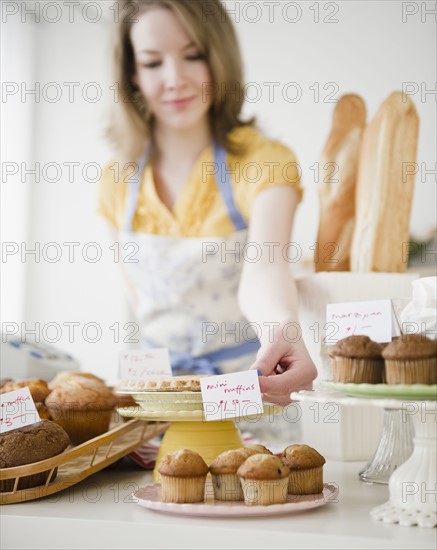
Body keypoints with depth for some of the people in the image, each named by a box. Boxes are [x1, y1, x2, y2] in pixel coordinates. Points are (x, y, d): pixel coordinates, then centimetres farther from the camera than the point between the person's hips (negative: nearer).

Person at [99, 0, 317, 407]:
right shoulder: (118, 183, 0)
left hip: (251, 382, -3)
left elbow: (262, 268, -29)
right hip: (159, 386, 4)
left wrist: (282, 328, -49)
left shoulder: (263, 160, -11)